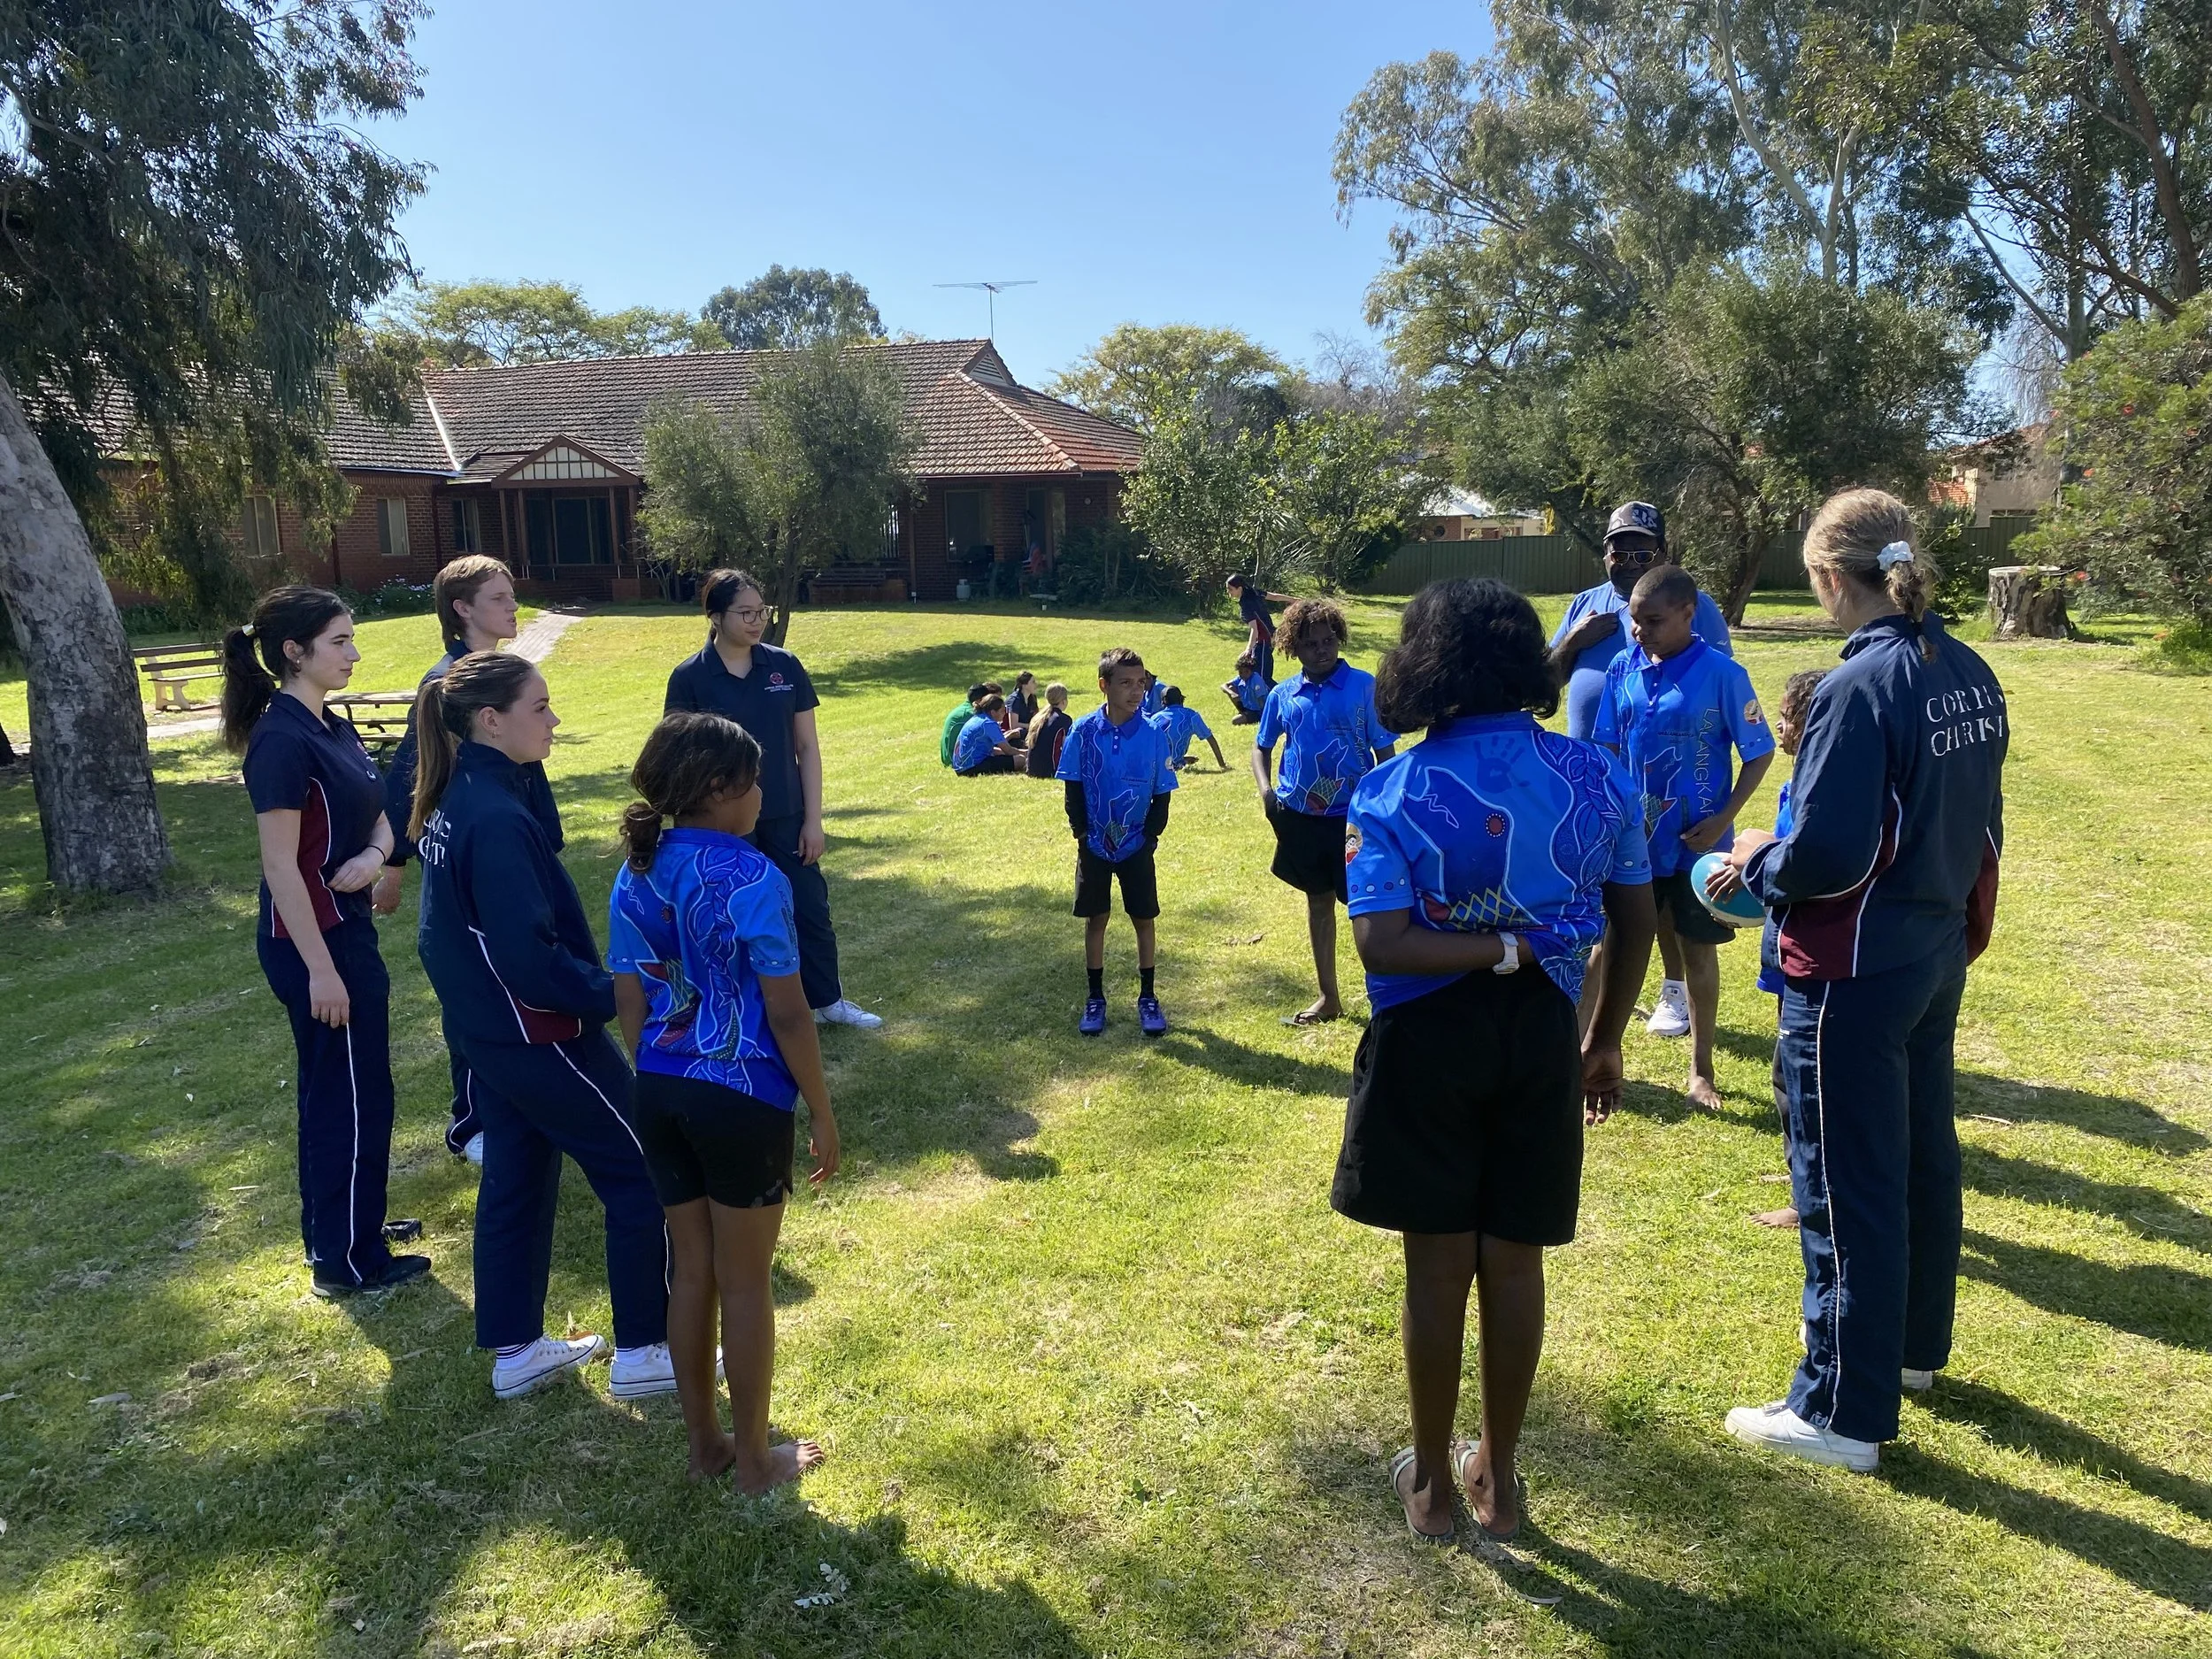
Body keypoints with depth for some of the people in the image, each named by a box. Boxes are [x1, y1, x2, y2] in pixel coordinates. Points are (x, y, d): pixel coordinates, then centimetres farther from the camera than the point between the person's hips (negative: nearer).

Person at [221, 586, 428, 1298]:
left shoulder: (333, 727, 8)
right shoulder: (283, 740, -20)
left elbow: (376, 816, 14)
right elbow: (280, 867, -22)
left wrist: (374, 855, -10)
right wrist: (321, 969, -22)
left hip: (344, 925, 10)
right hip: (313, 938, -10)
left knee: (332, 1091, 20)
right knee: (354, 1096, 1)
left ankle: (337, 1229, 35)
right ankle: (347, 1259, 14)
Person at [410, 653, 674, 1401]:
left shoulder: (454, 799, 4)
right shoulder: (497, 818, -26)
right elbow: (529, 957, -28)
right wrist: (617, 995, -20)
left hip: (487, 1029, 9)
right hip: (537, 1036, -9)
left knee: (515, 1182, 19)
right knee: (643, 1177, 4)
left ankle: (515, 1349, 31)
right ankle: (642, 1353, 15)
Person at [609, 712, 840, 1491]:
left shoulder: (636, 876, 2)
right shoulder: (753, 879, -17)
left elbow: (630, 1004, 7)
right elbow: (788, 1015, -15)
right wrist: (822, 1112, -5)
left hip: (661, 1094, 6)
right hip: (744, 1099, -6)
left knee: (690, 1272, 18)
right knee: (745, 1283, 9)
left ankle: (705, 1445, 32)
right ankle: (755, 1459, 24)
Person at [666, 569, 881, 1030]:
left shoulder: (785, 666, -1)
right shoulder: (690, 677, -8)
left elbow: (807, 746, 2)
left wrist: (813, 819, -1)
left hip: (786, 818, 3)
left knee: (811, 908, 12)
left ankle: (828, 1000, 30)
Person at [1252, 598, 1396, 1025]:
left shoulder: (1364, 686, -8)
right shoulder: (1283, 696, 4)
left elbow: (1385, 750, -5)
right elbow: (1262, 746, 16)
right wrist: (1266, 789, -2)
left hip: (1354, 815, -4)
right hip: (1301, 816, 5)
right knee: (1318, 900, 16)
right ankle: (1329, 997, 29)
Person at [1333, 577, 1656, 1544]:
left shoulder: (1394, 792, -12)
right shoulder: (1597, 776, -2)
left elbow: (1381, 947, -23)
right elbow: (1636, 923, 5)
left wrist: (1506, 947, -12)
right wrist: (1605, 1042, 16)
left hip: (1429, 1040, -2)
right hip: (1542, 1036, 3)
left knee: (1439, 1265, 12)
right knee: (1513, 1261, 15)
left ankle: (1432, 1482, 29)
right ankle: (1499, 1480, 31)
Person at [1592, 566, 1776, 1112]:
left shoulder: (1722, 674, -12)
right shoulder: (1623, 669, -1)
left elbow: (1760, 752, -6)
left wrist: (1722, 820, -13)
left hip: (1696, 842, -3)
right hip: (1631, 838, 3)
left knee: (1698, 950, 10)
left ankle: (1701, 1071, 24)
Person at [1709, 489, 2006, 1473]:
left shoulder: (1861, 688, -23)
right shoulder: (1970, 677, 3)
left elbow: (1826, 856, -24)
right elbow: (1980, 826, 11)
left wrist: (1755, 864, -6)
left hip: (1854, 974, -9)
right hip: (1938, 952, 9)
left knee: (1847, 1184, 2)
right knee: (1924, 1152, 22)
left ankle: (1845, 1411, 14)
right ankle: (1916, 1343, 41)